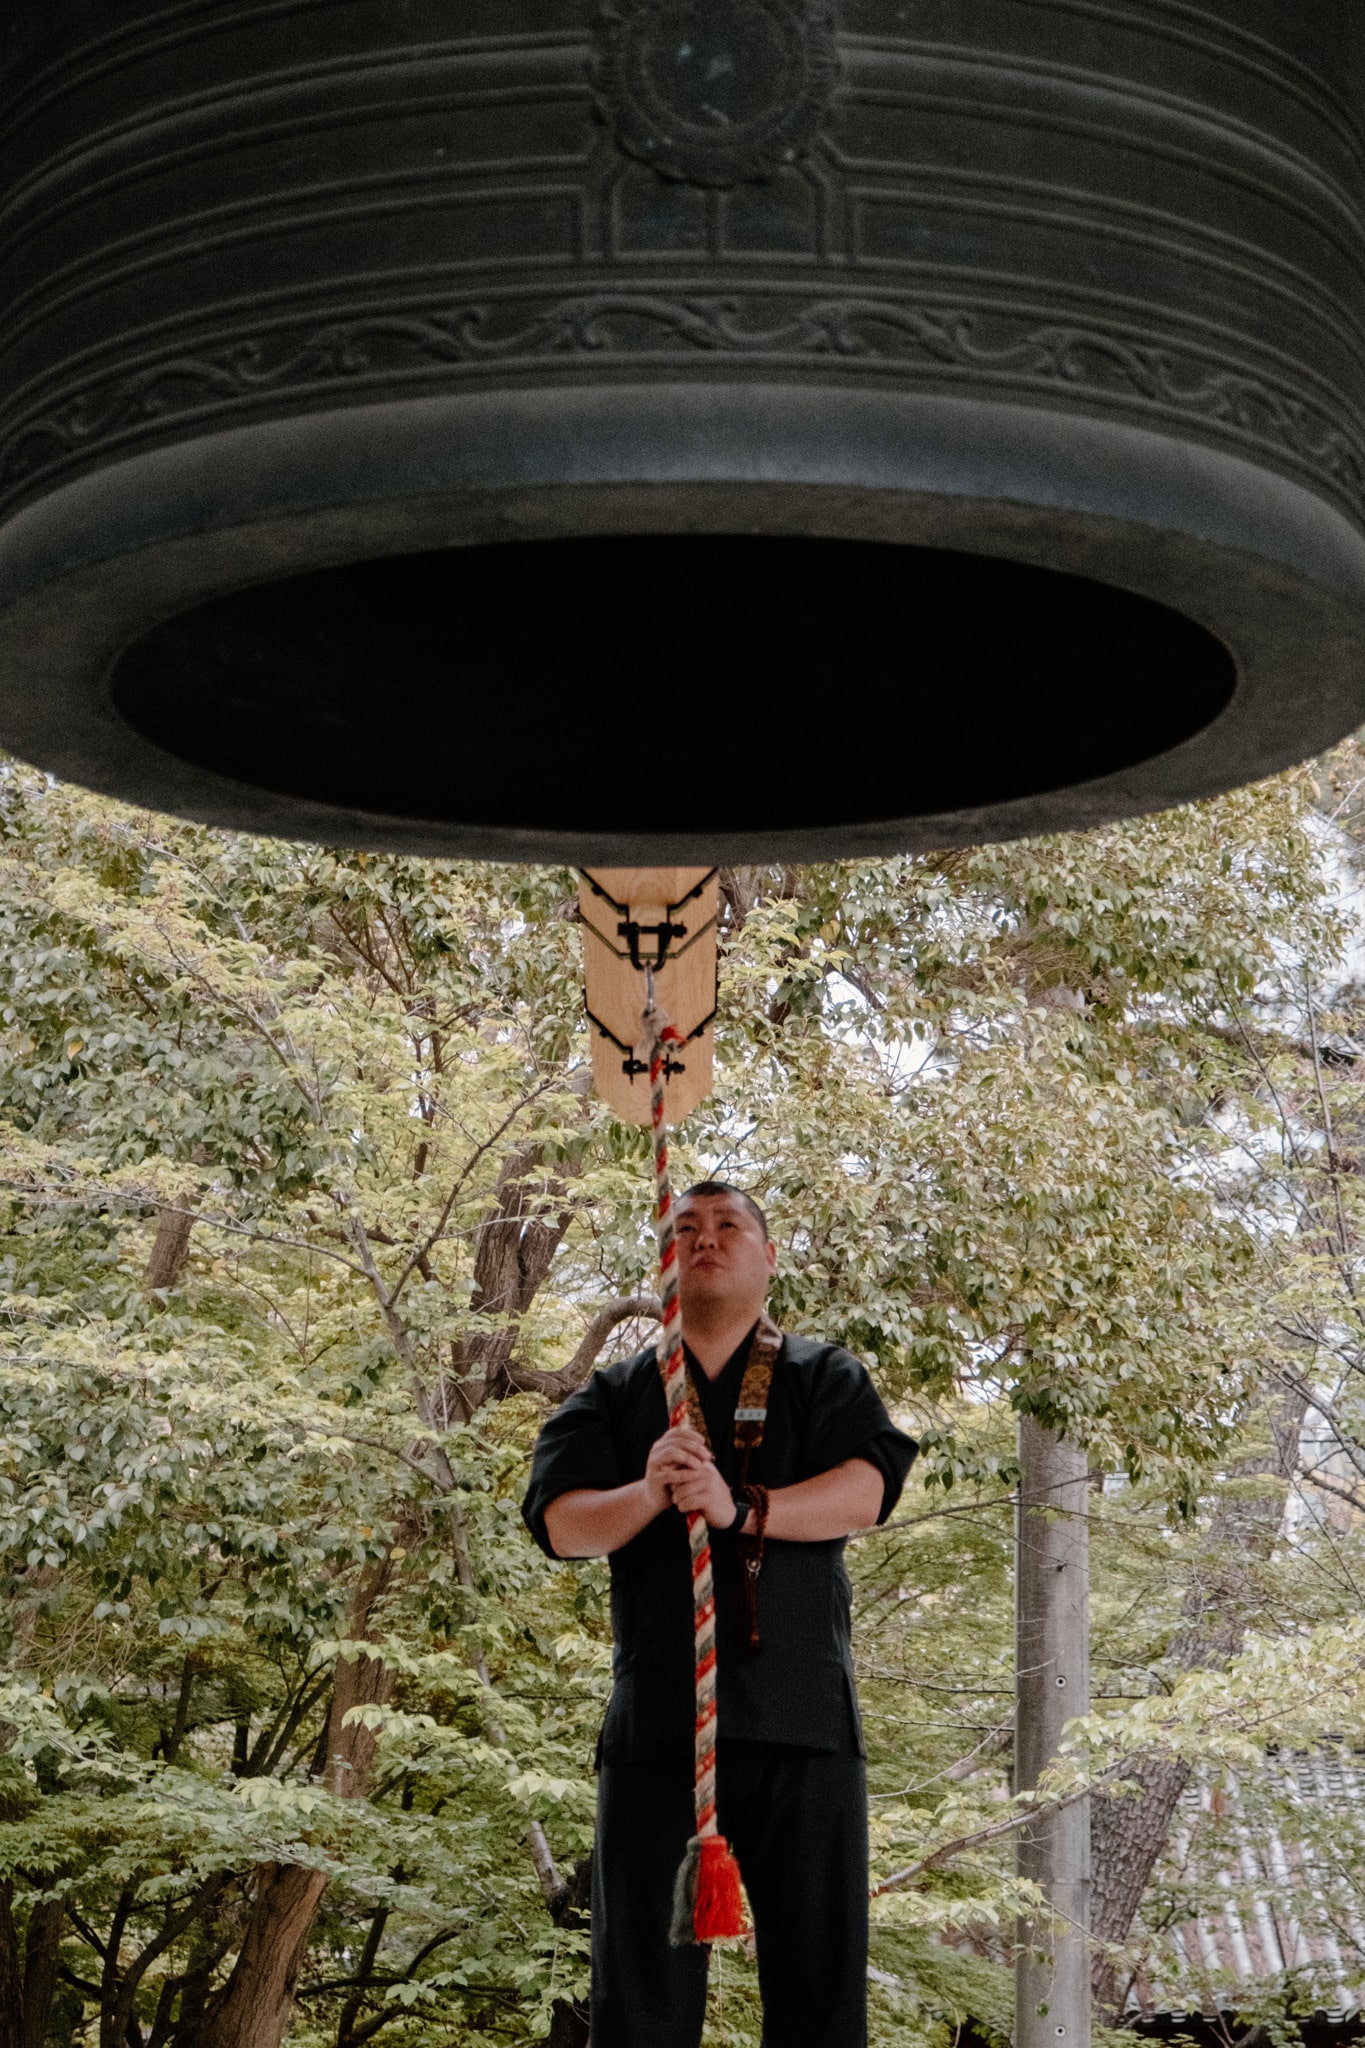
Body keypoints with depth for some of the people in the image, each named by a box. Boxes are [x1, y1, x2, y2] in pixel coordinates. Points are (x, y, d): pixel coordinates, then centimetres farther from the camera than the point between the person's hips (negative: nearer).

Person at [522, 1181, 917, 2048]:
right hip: (656, 1723, 1)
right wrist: (647, 1495, -21)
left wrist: (743, 1510, -23)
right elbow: (561, 1522, 0)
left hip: (803, 1720, -1)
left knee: (822, 1976, -1)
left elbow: (866, 1489, -7)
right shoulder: (615, 1396, 16)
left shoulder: (827, 1380, 12)